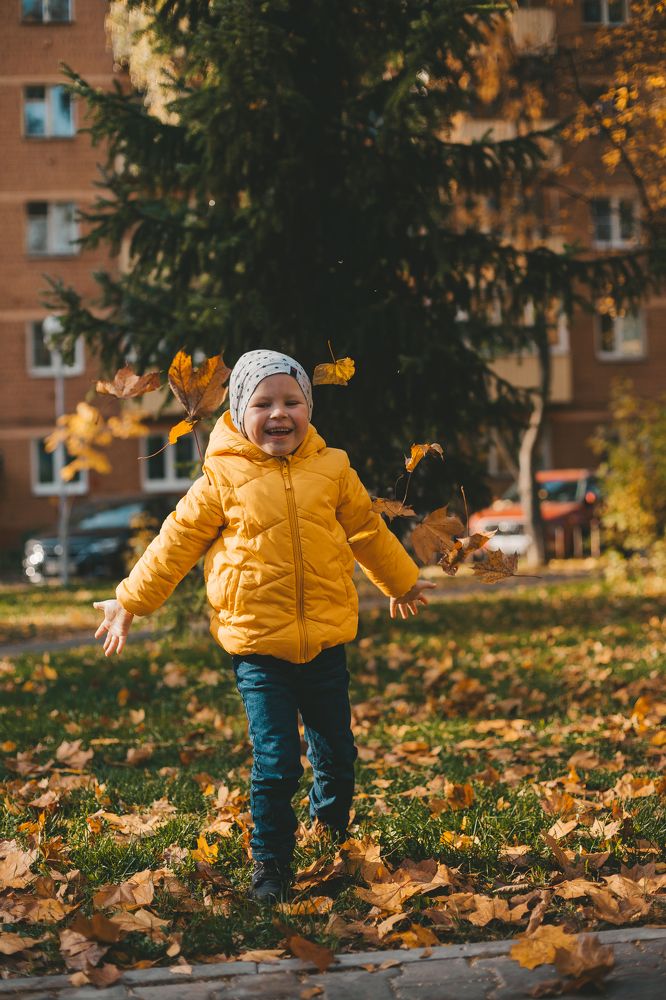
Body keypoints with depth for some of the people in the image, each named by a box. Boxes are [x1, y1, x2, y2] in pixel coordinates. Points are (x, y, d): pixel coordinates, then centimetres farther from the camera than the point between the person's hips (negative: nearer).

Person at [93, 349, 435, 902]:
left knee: (337, 756, 14)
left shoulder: (331, 470, 4)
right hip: (258, 648, -3)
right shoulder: (223, 480, -4)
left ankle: (332, 844, 38)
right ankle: (271, 864, 11)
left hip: (325, 643, 3)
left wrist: (403, 583, 31)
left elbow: (367, 531, 19)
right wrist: (129, 602, 9)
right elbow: (177, 543, 5)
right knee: (275, 763, -6)